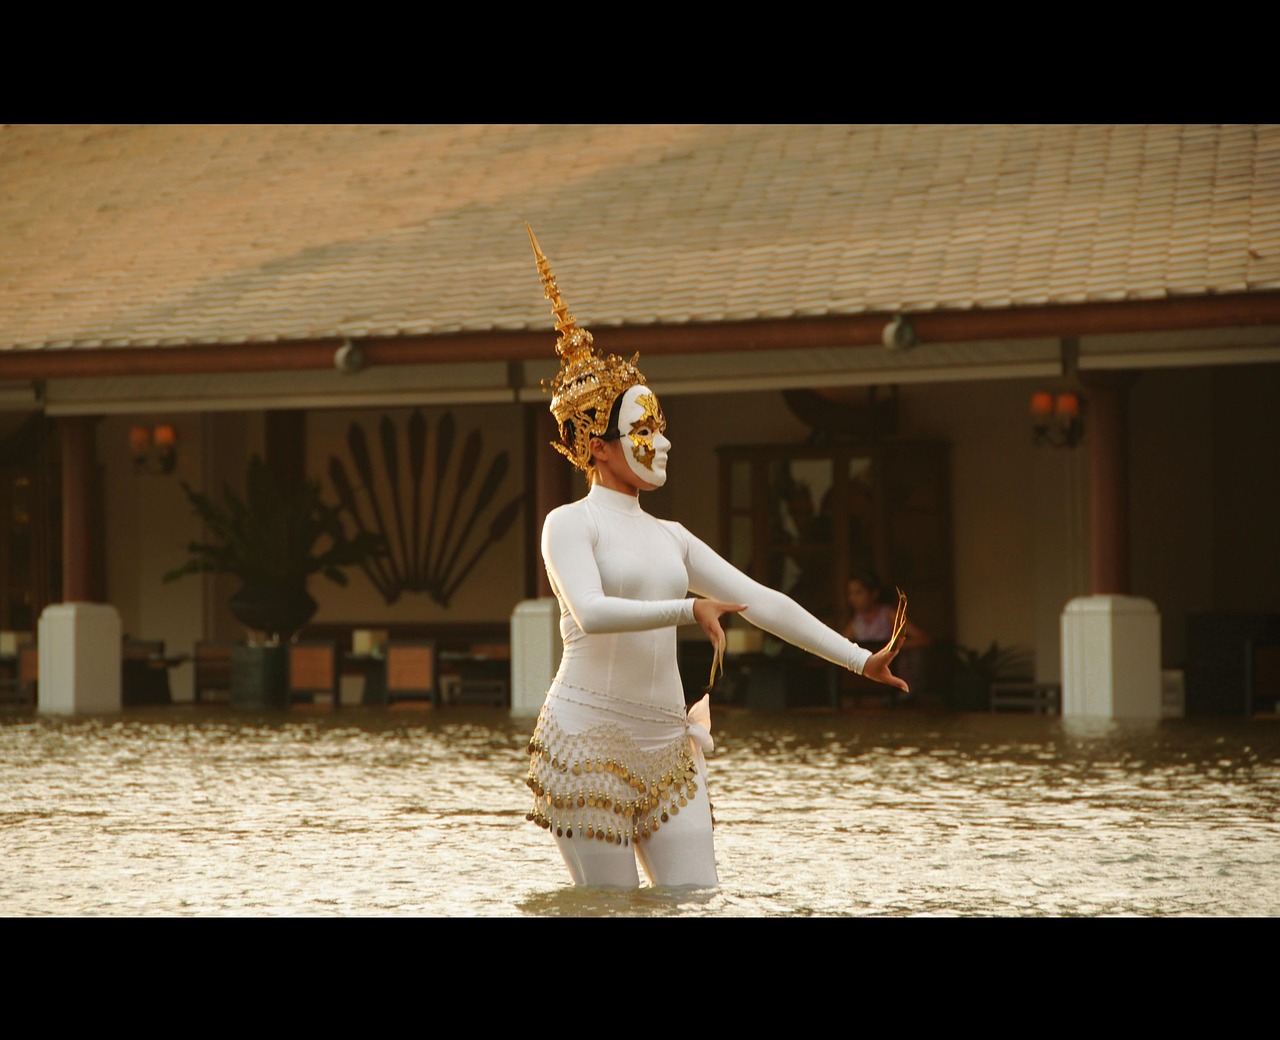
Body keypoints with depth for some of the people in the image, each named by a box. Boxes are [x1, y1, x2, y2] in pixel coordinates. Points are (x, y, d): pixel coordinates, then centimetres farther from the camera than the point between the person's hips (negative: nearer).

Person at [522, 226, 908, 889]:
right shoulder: (570, 523, -2)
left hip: (666, 746, 7)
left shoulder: (669, 537, 18)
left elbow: (762, 602, 16)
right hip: (590, 739, -7)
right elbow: (591, 612, -21)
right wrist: (689, 610, -27)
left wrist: (860, 660, 12)